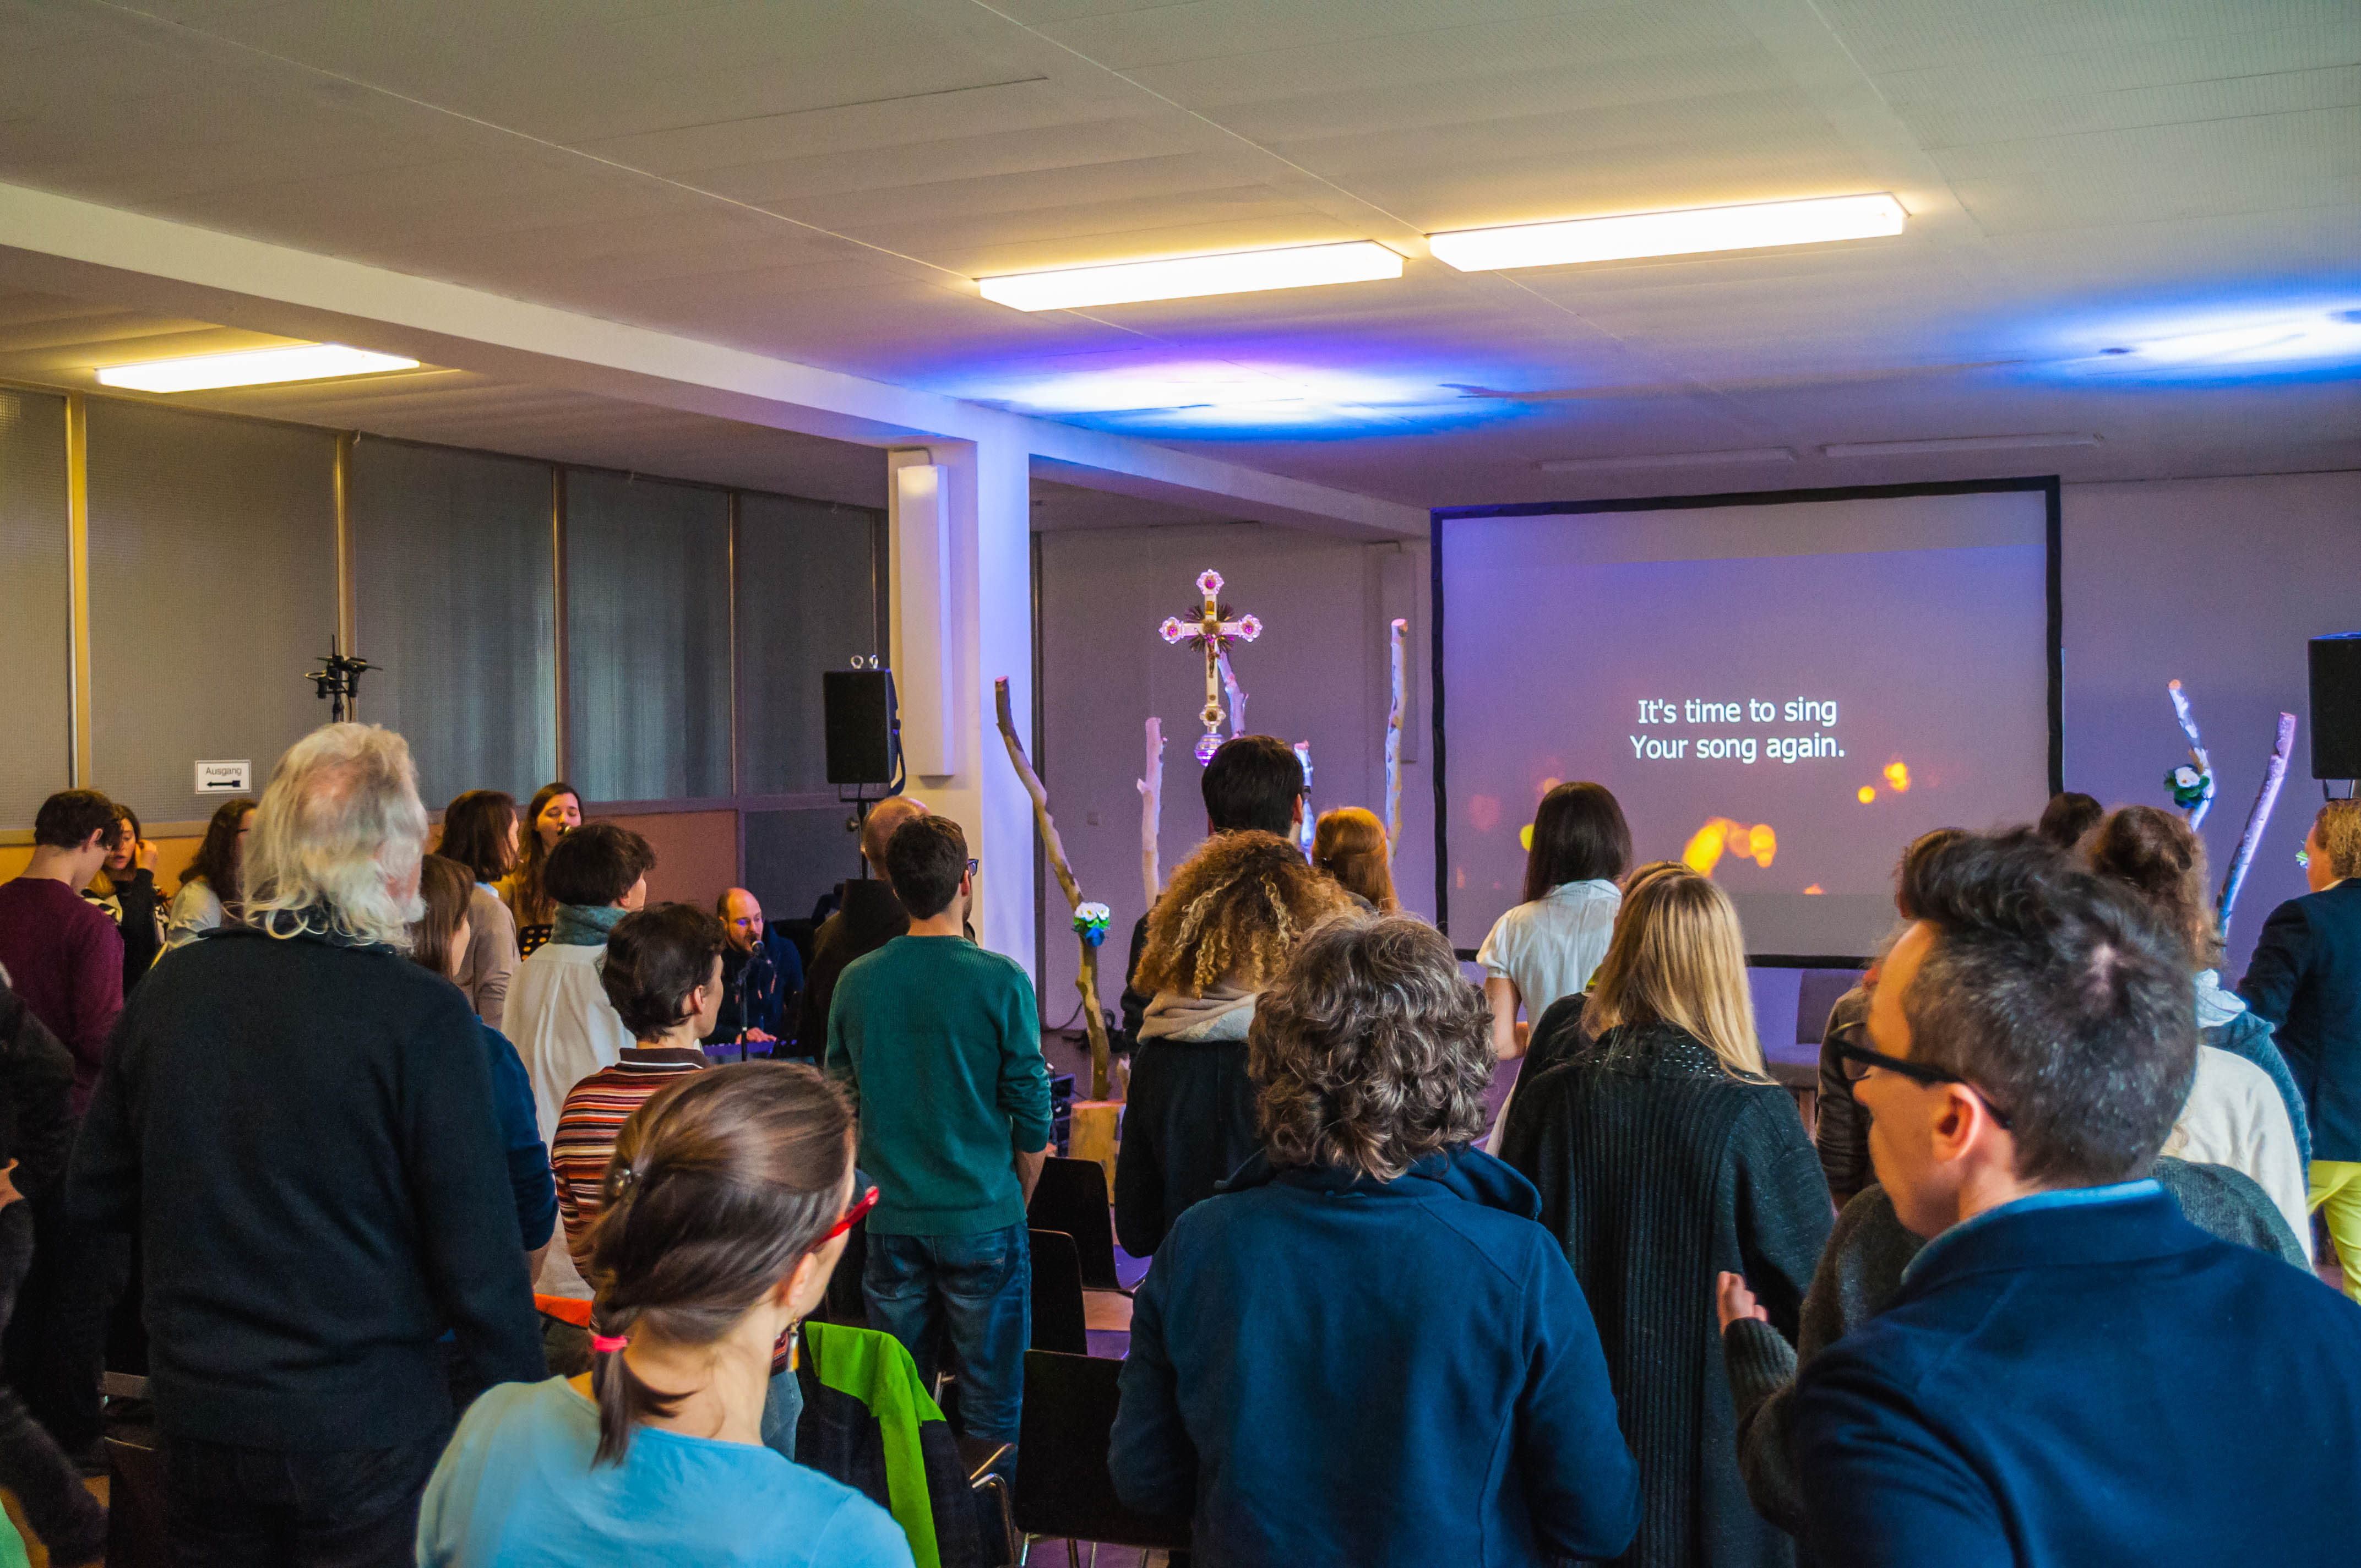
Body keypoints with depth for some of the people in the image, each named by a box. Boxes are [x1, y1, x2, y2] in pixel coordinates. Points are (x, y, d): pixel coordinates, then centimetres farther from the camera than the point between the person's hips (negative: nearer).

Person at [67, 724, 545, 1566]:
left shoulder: (169, 987, -3)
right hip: (366, 1431, -4)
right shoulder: (424, 1017, -18)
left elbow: (96, 1195, 8)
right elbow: (477, 1256, -16)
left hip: (197, 1418, 5)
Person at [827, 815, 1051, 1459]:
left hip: (891, 1220, 4)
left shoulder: (856, 982, 0)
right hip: (983, 1219, -3)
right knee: (990, 1403, 6)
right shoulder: (1000, 982, -11)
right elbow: (1032, 1112, -7)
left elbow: (842, 1103, 10)